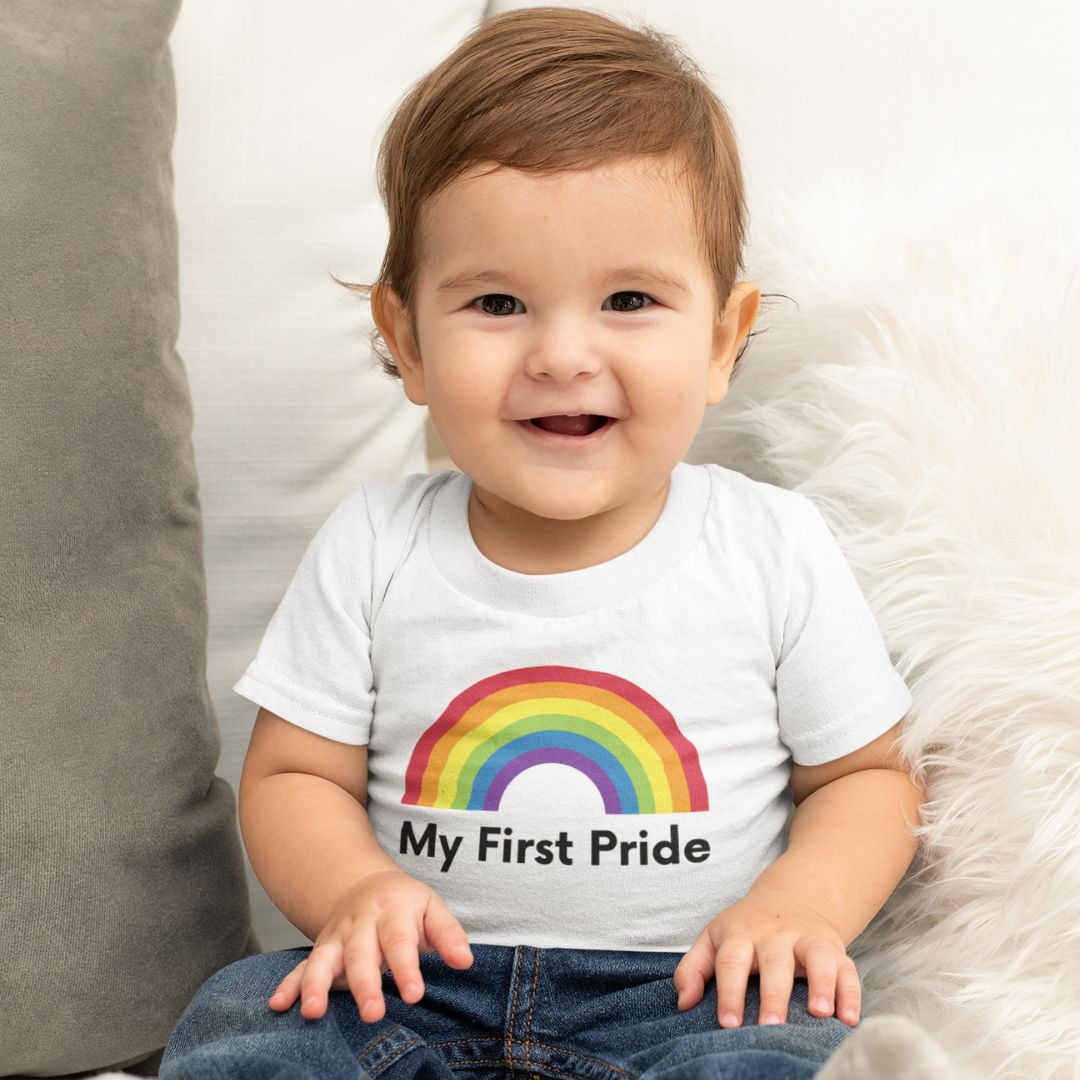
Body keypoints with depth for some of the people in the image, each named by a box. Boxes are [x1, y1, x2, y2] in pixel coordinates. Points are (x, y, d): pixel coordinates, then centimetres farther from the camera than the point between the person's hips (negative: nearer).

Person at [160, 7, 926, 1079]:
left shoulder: (776, 547, -4)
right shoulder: (373, 546, -2)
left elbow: (866, 776, 6)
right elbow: (292, 776, 4)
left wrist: (800, 905, -14)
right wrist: (355, 889, -17)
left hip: (686, 987, 0)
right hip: (419, 981, 1)